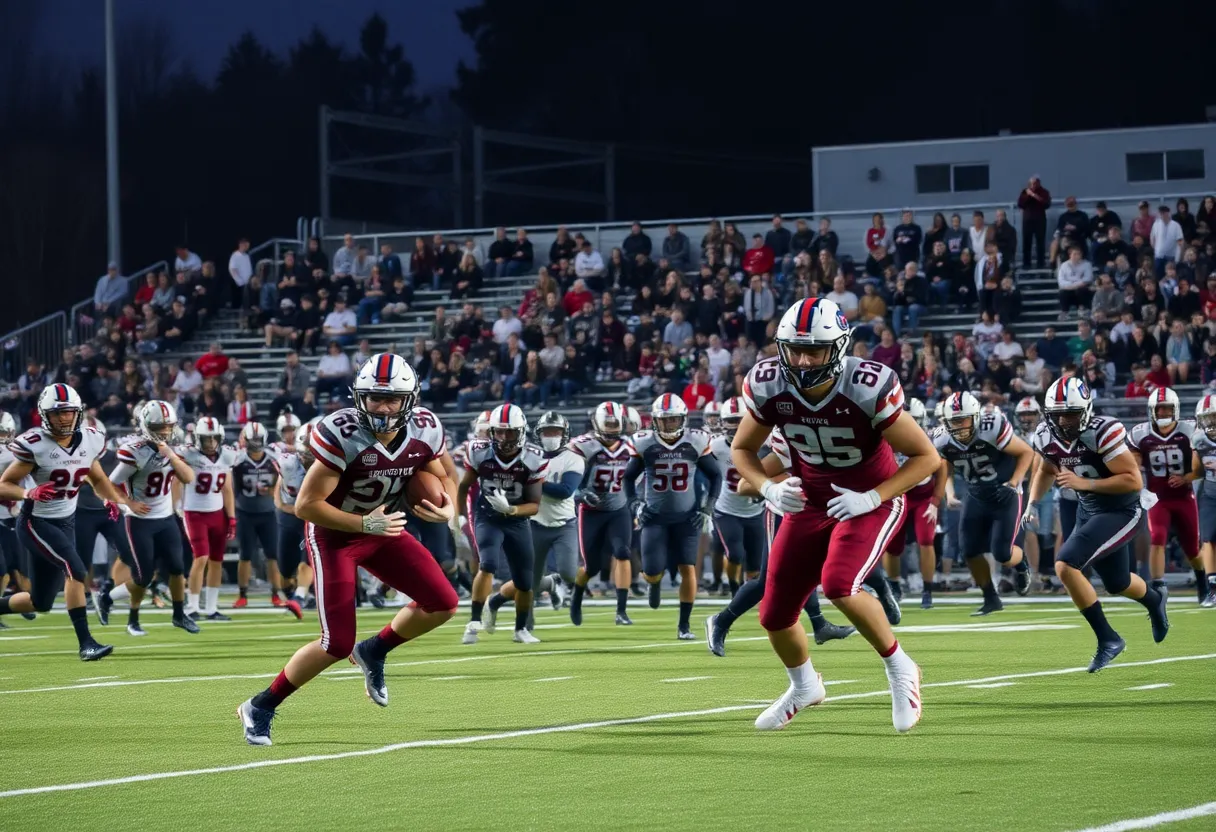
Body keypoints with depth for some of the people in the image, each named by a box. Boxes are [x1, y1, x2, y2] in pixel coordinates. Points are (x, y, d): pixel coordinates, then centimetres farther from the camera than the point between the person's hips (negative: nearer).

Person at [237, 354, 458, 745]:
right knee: (337, 645, -10)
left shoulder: (424, 431, -13)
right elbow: (305, 505, -25)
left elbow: (443, 480, 5)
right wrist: (365, 524, -30)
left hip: (382, 527, 6)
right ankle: (260, 708, 7)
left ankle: (373, 652, 21)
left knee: (442, 604, -5)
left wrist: (448, 508, -17)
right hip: (333, 534, -6)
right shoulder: (342, 435, -30)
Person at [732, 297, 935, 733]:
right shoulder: (767, 385, -17)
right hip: (811, 501, 5)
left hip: (872, 500, -5)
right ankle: (804, 686, 39)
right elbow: (742, 449, 1)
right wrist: (769, 489, -18)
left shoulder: (869, 389, -28)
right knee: (775, 614, 6)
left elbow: (926, 456, -19)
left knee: (839, 585, -30)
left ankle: (899, 669, -5)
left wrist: (871, 498, -27)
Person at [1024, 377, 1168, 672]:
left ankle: (1108, 639, -8)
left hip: (1121, 512, -8)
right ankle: (1154, 601, 61)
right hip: (1089, 511, 8)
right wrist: (1033, 504, 1)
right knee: (1116, 584, 25)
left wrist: (1084, 483, -33)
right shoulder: (1047, 435, -7)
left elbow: (1134, 481, -29)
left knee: (1065, 565, -23)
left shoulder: (1103, 433, -28)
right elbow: (1045, 470, 16)